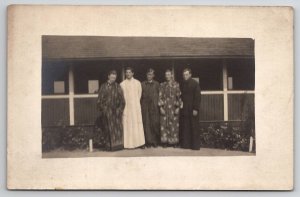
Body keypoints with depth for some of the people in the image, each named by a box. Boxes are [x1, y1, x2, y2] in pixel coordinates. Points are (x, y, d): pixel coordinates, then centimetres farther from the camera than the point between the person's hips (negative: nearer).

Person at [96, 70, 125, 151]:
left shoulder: (117, 87, 6)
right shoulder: (103, 87, 5)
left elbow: (122, 100, 3)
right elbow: (99, 99, 4)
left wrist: (119, 109, -6)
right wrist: (102, 109, -5)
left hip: (115, 110, 0)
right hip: (106, 110, 0)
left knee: (117, 127, -3)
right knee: (108, 128, 1)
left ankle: (117, 144, 0)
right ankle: (108, 145, 5)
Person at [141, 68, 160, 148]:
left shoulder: (156, 84, 7)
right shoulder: (143, 84, 9)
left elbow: (159, 95, 6)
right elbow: (140, 96, 8)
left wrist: (158, 104, -2)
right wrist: (141, 105, 0)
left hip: (154, 106, -1)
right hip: (145, 106, 1)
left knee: (155, 123, -3)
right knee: (146, 124, -2)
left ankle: (155, 141, 6)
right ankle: (148, 141, 3)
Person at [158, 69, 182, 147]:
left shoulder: (176, 85, 3)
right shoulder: (162, 85, 7)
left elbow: (179, 97, 2)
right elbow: (160, 97, 5)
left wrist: (178, 107, -5)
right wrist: (161, 107, -4)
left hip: (173, 107, -1)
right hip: (165, 108, 1)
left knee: (174, 124, -1)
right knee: (164, 125, -2)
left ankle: (174, 142, 5)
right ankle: (165, 141, 4)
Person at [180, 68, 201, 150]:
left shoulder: (195, 84, -5)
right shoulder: (182, 84, 11)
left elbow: (197, 97, -8)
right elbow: (180, 96, 15)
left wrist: (195, 109, -14)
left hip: (192, 109, -5)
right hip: (184, 109, 5)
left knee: (194, 127, -2)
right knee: (185, 128, 3)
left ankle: (195, 145, 3)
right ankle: (185, 144, 9)